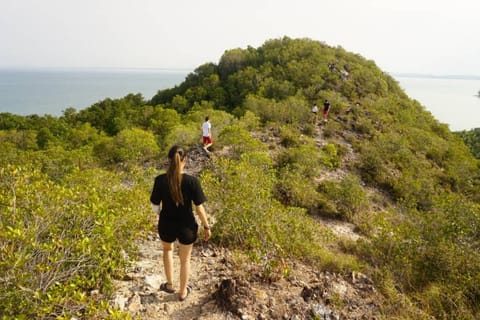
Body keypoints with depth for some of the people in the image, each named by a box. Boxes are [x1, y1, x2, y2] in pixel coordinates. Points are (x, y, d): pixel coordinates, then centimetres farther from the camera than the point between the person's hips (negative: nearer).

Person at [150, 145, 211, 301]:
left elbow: (155, 206, -6)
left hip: (166, 225, 2)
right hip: (186, 226, -1)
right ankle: (182, 292, 40)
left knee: (167, 249, 34)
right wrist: (206, 227, 0)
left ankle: (169, 285, 43)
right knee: (185, 259, 21)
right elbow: (199, 208, -14)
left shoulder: (160, 180, -16)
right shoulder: (192, 181, -20)